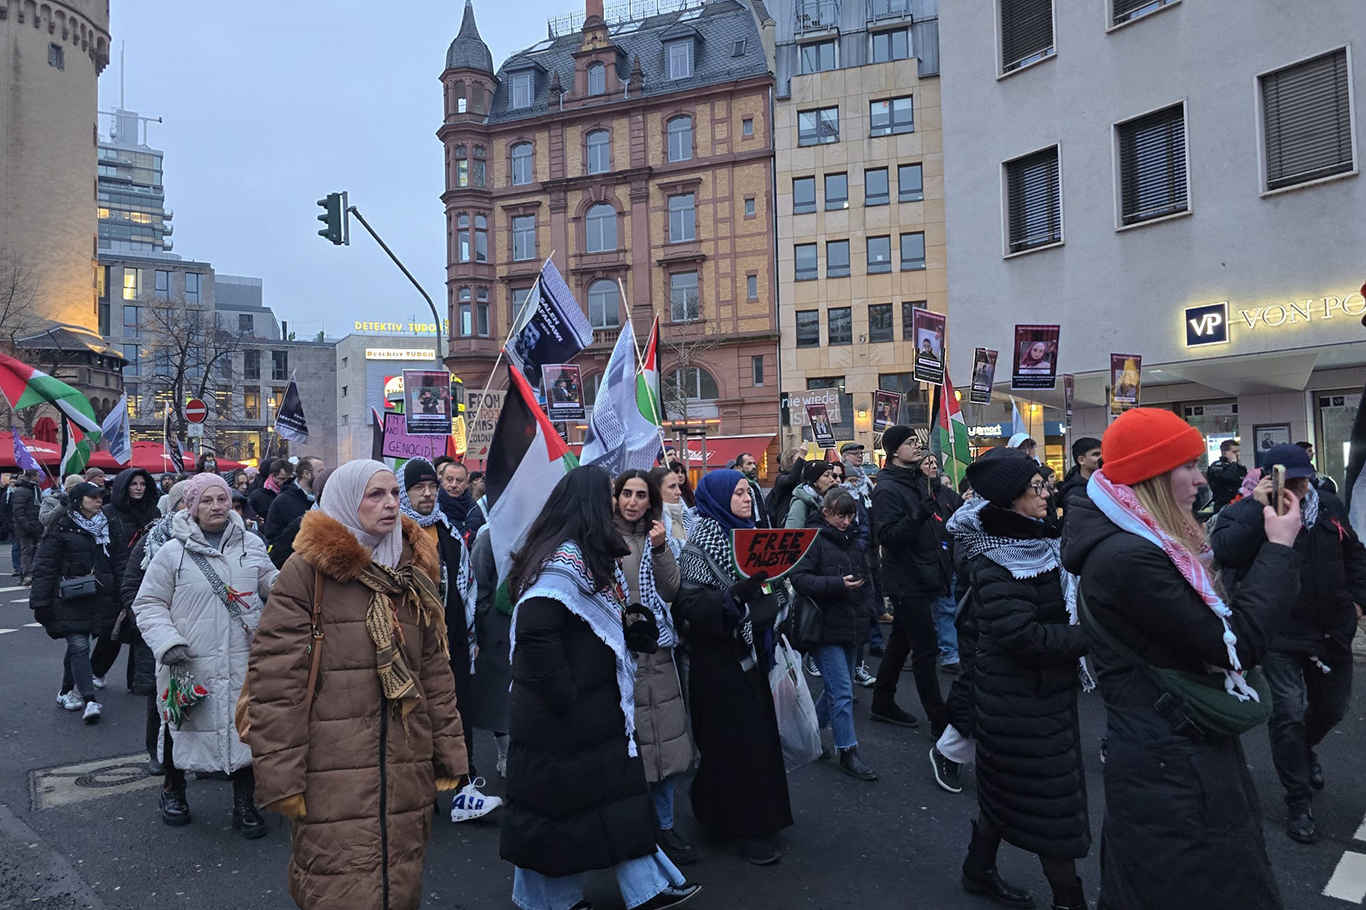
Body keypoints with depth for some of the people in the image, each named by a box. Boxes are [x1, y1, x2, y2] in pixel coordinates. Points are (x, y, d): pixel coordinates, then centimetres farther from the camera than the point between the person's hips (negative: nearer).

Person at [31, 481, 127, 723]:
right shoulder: (62, 528, -5)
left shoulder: (107, 527, 10)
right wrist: (40, 603, -9)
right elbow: (44, 566, -6)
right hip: (70, 599, -5)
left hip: (99, 599, 5)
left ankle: (67, 691, 30)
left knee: (77, 645, 13)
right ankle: (90, 700, -13)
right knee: (79, 645, -11)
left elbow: (120, 561, 14)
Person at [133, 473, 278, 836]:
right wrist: (167, 642, -12)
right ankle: (173, 790, 40)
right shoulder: (172, 552, -2)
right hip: (191, 663, -2)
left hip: (244, 662, 2)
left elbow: (272, 583, 18)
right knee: (183, 725, 13)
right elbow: (149, 604, 1)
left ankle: (244, 803, 23)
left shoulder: (251, 545, 6)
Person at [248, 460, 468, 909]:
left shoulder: (414, 571, 11)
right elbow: (275, 680, -10)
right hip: (333, 775, -5)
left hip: (406, 770, 5)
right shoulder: (308, 570, -6)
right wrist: (281, 777, -12)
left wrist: (449, 755, 10)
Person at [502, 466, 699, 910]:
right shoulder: (565, 560, -22)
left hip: (595, 707, 10)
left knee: (620, 790, 14)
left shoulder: (584, 555, 10)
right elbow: (534, 631, -31)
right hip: (561, 716, -10)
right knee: (559, 801, 7)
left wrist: (624, 621, 0)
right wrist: (564, 697, -23)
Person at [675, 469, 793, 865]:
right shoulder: (700, 541, -12)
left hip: (752, 652, 8)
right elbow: (690, 603, -21)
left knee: (758, 732, 12)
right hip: (720, 657, -8)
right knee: (735, 739, -2)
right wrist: (737, 593, -31)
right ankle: (739, 828, 11)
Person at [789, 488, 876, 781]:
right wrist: (837, 583, -26)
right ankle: (848, 753, 4)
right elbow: (799, 578, -19)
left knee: (836, 689, 15)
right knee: (842, 692, -7)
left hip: (851, 628, 8)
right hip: (826, 628, -8)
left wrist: (864, 615, 17)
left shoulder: (851, 540, 14)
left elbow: (863, 577, 25)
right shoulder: (813, 539, -10)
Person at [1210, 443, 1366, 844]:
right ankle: (1298, 803, 10)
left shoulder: (1330, 507, 2)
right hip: (1281, 634, -5)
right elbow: (1224, 551, -33)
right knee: (1289, 714, -6)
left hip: (1331, 630, 6)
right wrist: (1258, 508, -33)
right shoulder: (1244, 512, -13)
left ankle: (1305, 750, 54)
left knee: (1332, 707, 21)